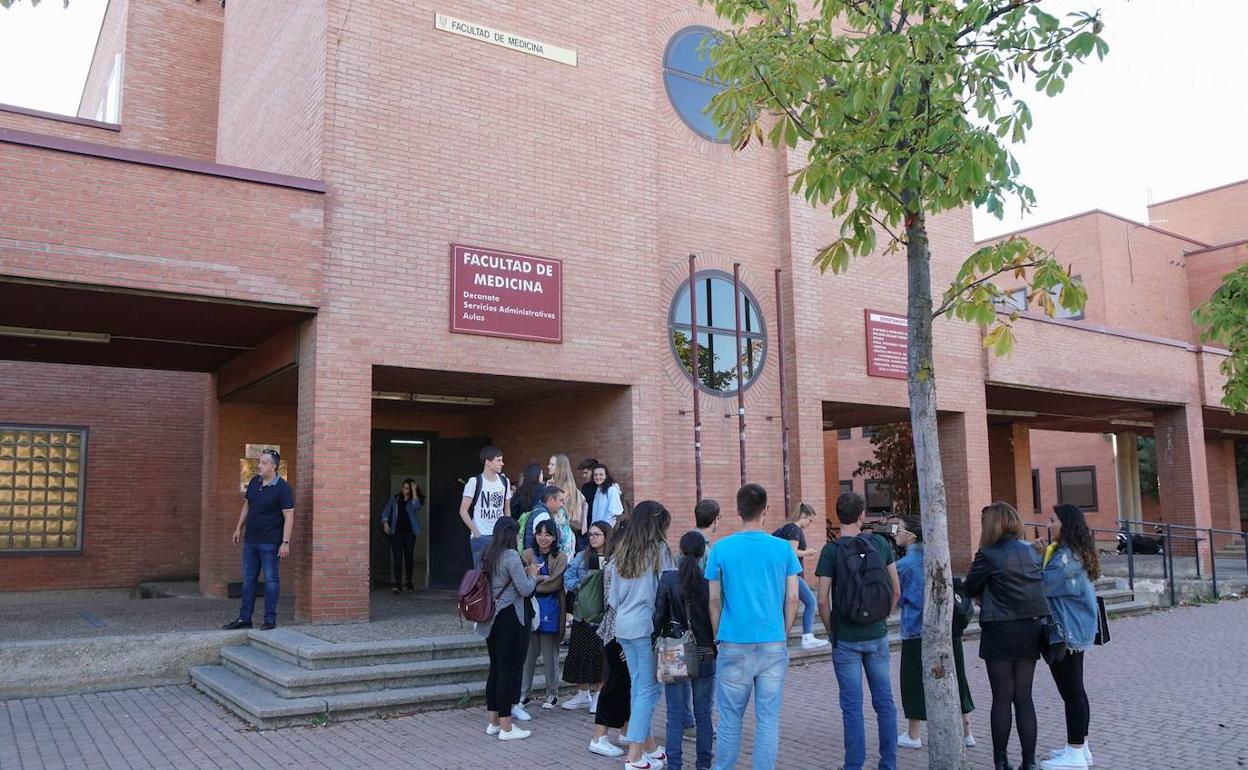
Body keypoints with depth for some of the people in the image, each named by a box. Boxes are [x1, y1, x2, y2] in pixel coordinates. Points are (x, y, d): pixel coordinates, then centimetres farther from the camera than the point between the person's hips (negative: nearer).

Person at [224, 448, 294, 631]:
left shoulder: (283, 488, -13)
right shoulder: (254, 482, 7)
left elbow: (289, 516, -15)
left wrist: (285, 542, -20)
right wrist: (239, 528, 17)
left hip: (270, 543, -7)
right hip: (250, 540, 7)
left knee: (271, 580, 1)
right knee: (248, 579, 12)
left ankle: (270, 619, 9)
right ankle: (244, 618, 20)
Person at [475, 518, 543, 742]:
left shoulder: (488, 556, 11)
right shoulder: (511, 555, -14)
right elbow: (525, 589, -14)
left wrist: (525, 573, 17)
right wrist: (533, 574, 5)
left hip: (491, 620, 8)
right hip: (509, 618, -8)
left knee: (495, 669, 14)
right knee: (509, 670, -2)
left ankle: (493, 722, 22)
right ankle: (506, 727, 3)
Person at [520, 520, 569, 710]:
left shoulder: (561, 557, 0)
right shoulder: (528, 554, 6)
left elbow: (555, 584, -10)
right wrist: (543, 578, -15)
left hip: (551, 608, -1)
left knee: (550, 654, 6)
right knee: (528, 653, 4)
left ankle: (552, 694, 18)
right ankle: (523, 693, 13)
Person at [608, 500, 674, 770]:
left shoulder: (622, 551, 10)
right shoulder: (658, 550, -8)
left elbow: (613, 594, 13)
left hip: (623, 625, 7)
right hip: (647, 624, -7)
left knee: (639, 685, 14)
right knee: (648, 688, -1)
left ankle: (649, 747, 23)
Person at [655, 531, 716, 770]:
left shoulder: (668, 578, -8)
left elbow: (659, 616, -7)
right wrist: (716, 647, 9)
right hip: (705, 655, 1)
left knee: (675, 713, 6)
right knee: (703, 712, 13)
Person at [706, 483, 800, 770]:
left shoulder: (722, 548, -2)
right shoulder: (783, 548, 0)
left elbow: (714, 600, 2)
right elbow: (792, 599, 3)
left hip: (734, 645, -1)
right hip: (774, 644, 1)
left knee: (731, 717, 9)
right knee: (768, 718, 7)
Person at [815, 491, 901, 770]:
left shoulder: (831, 550, -11)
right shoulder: (880, 543, -1)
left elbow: (822, 600, -13)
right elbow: (896, 590, 5)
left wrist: (831, 631, 1)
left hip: (846, 639, -3)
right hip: (877, 636, 3)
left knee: (852, 706, 4)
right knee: (884, 702, 13)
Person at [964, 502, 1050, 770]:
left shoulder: (989, 555, -12)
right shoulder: (1030, 551, 5)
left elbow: (970, 588, -4)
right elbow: (1038, 585, 13)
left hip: (1000, 632, -5)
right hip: (1031, 628, 5)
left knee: (1002, 697, 4)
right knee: (1024, 696, 10)